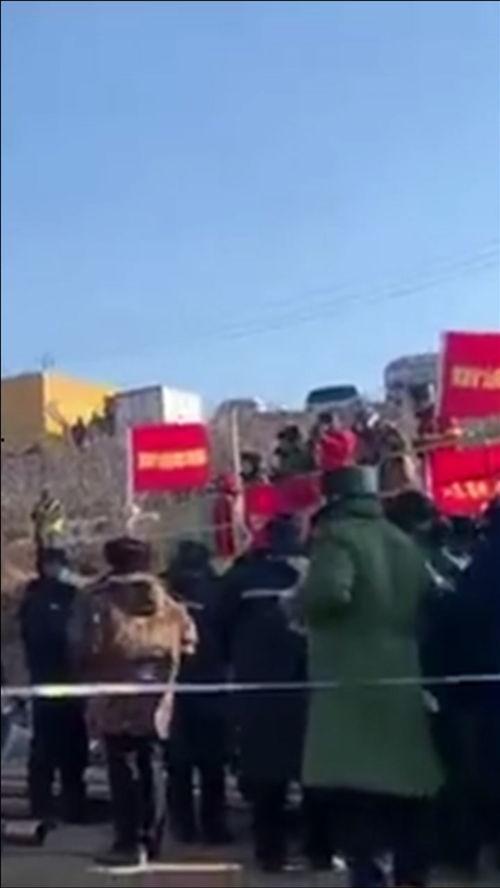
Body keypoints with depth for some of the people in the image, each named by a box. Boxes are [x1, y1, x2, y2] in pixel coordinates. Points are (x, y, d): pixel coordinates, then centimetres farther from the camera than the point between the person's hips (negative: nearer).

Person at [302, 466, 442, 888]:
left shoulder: (337, 536, -8)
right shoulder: (405, 544, 15)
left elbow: (329, 591, -26)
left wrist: (296, 603, -8)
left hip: (351, 684, -7)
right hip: (403, 680, 7)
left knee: (352, 788, -6)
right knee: (403, 787, 14)